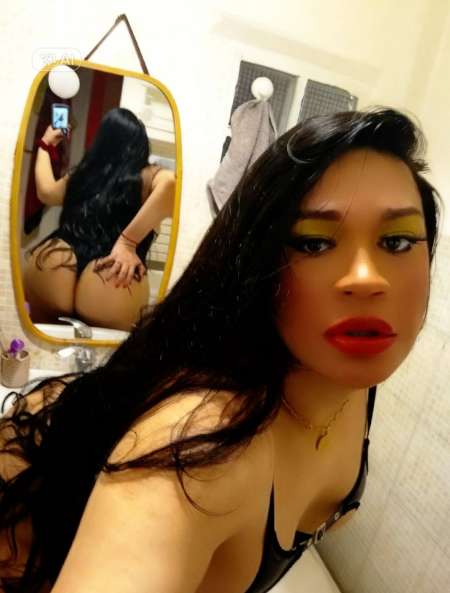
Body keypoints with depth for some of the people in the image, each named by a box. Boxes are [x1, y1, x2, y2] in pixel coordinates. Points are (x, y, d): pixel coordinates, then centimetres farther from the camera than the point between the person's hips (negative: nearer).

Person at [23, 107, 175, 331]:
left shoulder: (83, 172, 24)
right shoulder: (149, 176, 12)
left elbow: (46, 191, 43)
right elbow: (171, 182, -13)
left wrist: (45, 145, 58)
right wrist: (129, 241, -12)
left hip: (52, 263, 3)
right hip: (110, 283, -3)